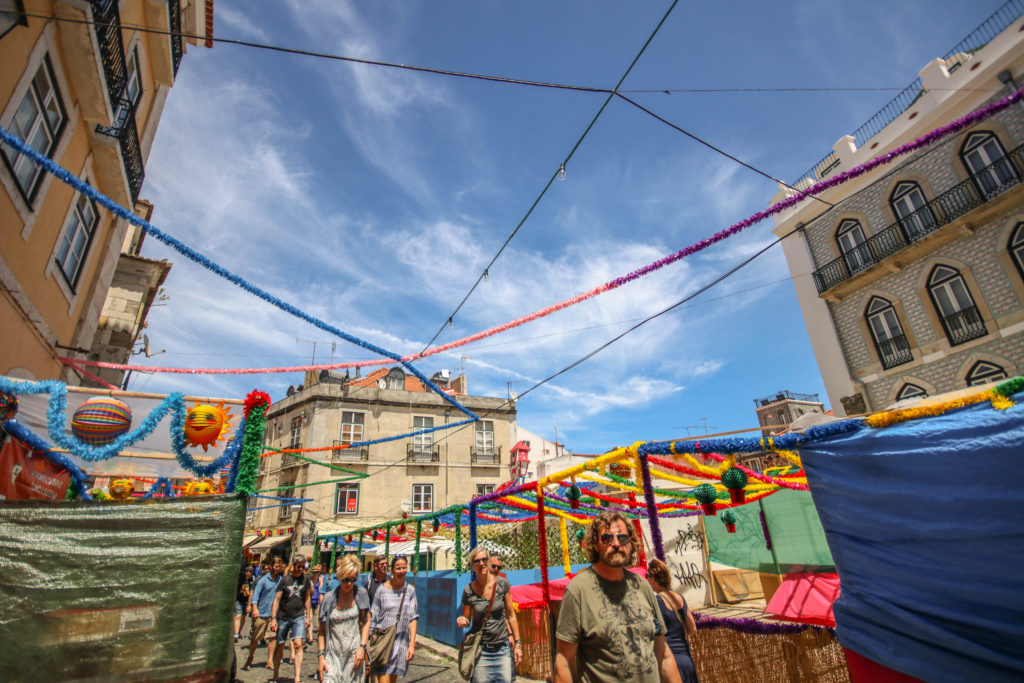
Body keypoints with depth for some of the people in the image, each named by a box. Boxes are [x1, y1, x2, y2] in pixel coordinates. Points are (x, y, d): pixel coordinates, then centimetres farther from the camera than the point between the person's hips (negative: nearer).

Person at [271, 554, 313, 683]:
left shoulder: (305, 578, 1)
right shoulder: (285, 580, -3)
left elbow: (307, 598, 9)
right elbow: (277, 599, -2)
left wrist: (308, 616, 8)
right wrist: (274, 618, -8)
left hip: (299, 616, 0)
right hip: (283, 617, 0)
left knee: (298, 645, -13)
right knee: (280, 646, 11)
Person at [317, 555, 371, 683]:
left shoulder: (361, 593, -1)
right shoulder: (328, 598, -2)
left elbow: (366, 622, 2)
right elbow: (322, 630, 4)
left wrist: (362, 647, -7)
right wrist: (320, 656, -2)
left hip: (354, 653, 0)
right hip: (332, 654, 0)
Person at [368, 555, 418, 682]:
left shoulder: (410, 590, 2)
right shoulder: (382, 589, -4)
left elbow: (413, 618, 1)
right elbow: (373, 619, 2)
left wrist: (412, 644, -5)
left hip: (401, 641, 3)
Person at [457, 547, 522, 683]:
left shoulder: (503, 584, -7)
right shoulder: (469, 591, -8)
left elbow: (511, 615, 2)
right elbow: (467, 619, 5)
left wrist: (517, 643, 2)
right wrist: (462, 621, -17)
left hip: (503, 648, 1)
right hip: (481, 651, 0)